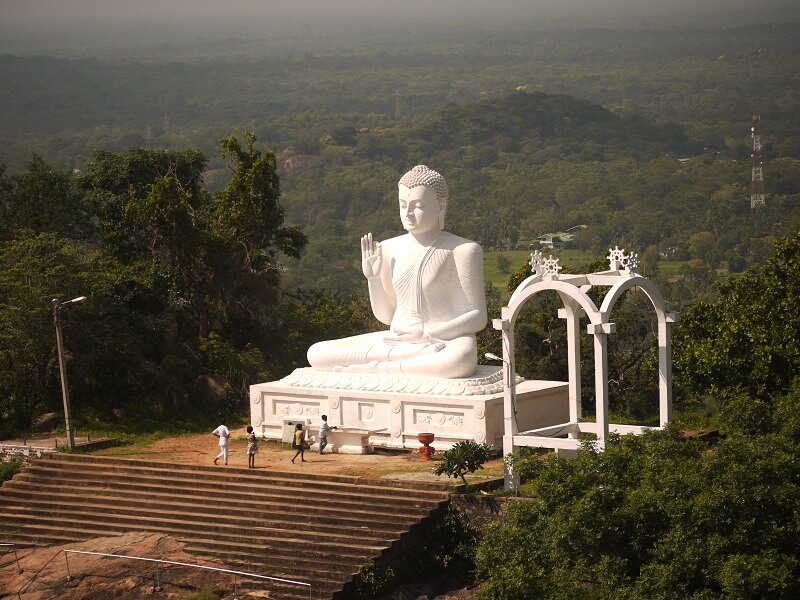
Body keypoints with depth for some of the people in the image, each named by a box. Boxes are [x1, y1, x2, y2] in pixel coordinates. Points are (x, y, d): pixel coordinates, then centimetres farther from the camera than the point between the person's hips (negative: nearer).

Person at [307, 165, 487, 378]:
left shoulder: (461, 250, -3)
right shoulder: (390, 249, 10)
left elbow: (477, 317, -4)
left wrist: (428, 335, -16)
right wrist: (372, 277, 1)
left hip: (445, 340, -5)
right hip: (397, 341, 5)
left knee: (460, 359, -43)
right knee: (316, 353, -10)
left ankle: (375, 368, -24)